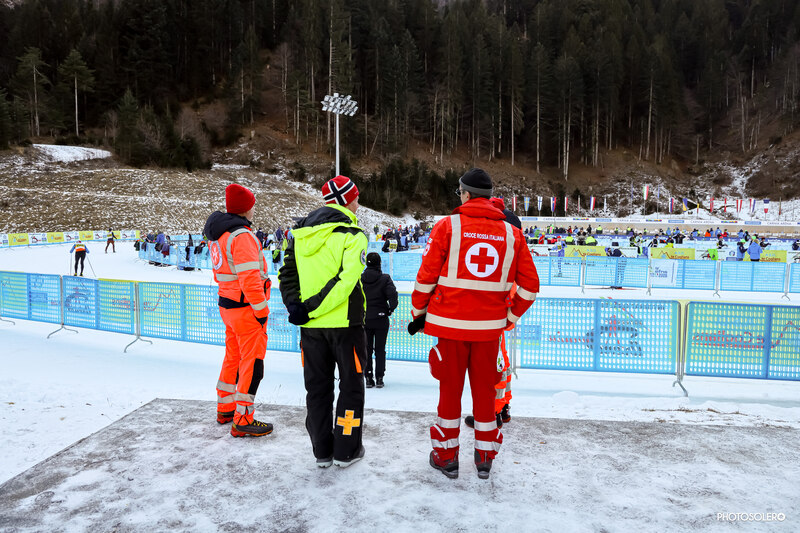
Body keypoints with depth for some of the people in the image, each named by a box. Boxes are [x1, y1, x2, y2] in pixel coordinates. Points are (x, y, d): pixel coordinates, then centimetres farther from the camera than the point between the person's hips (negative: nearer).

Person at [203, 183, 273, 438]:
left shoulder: (217, 233, 11)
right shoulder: (241, 236, -20)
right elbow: (250, 278, -25)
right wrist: (261, 310, -16)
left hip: (227, 304, 10)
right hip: (246, 307, -10)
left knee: (234, 357, 21)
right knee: (252, 361, -1)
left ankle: (225, 408, 34)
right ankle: (242, 420, 4)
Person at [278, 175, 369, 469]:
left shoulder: (300, 232, 8)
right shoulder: (353, 235, -10)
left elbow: (286, 274, 5)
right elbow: (346, 280, -21)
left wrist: (295, 305, -4)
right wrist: (310, 309, -18)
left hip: (311, 326, 5)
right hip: (345, 323, -5)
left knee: (317, 387, 14)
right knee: (351, 386, 11)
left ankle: (322, 451, 23)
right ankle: (346, 450, 18)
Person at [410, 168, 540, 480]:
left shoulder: (448, 226, -6)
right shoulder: (511, 233, 2)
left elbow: (426, 276, -7)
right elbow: (529, 284, 4)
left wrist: (418, 313, 6)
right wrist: (511, 317, 15)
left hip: (450, 323, -2)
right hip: (490, 326, 2)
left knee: (450, 388, 11)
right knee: (484, 389, 15)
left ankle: (446, 457, 24)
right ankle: (485, 459, 27)